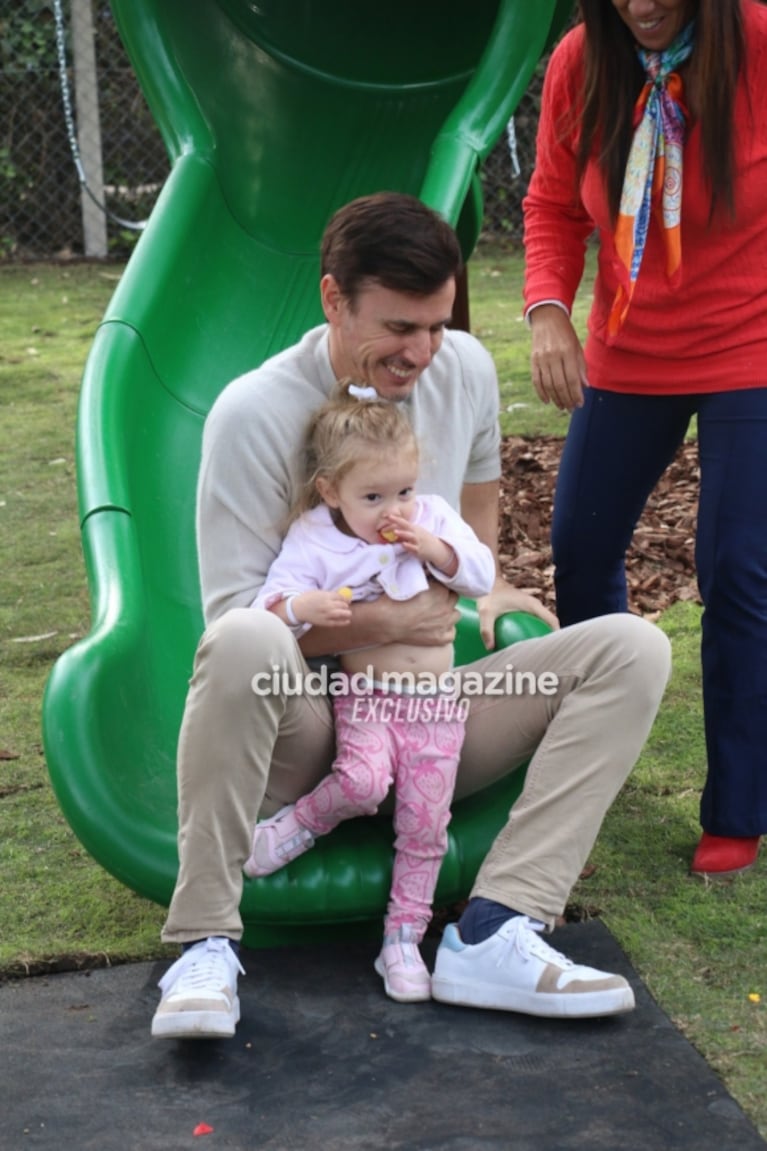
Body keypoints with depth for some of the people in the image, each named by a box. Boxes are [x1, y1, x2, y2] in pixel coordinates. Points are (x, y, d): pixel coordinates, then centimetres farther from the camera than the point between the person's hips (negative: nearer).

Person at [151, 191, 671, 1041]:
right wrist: (386, 624, -19)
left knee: (632, 647, -15)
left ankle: (491, 936, -26)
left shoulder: (466, 369, 2)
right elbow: (232, 612, -15)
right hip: (303, 730, -5)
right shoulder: (255, 412, -14)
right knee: (245, 644, -39)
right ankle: (205, 947, -24)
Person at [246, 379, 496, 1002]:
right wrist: (303, 607, -38)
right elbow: (270, 601, -15)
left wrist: (435, 549, -14)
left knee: (425, 826, 0)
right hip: (364, 695, -3)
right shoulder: (313, 539, -7)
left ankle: (404, 937, 15)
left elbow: (484, 574, 3)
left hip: (437, 699, 3)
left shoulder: (433, 517, 4)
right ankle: (301, 823, 1)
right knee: (363, 779, -31)